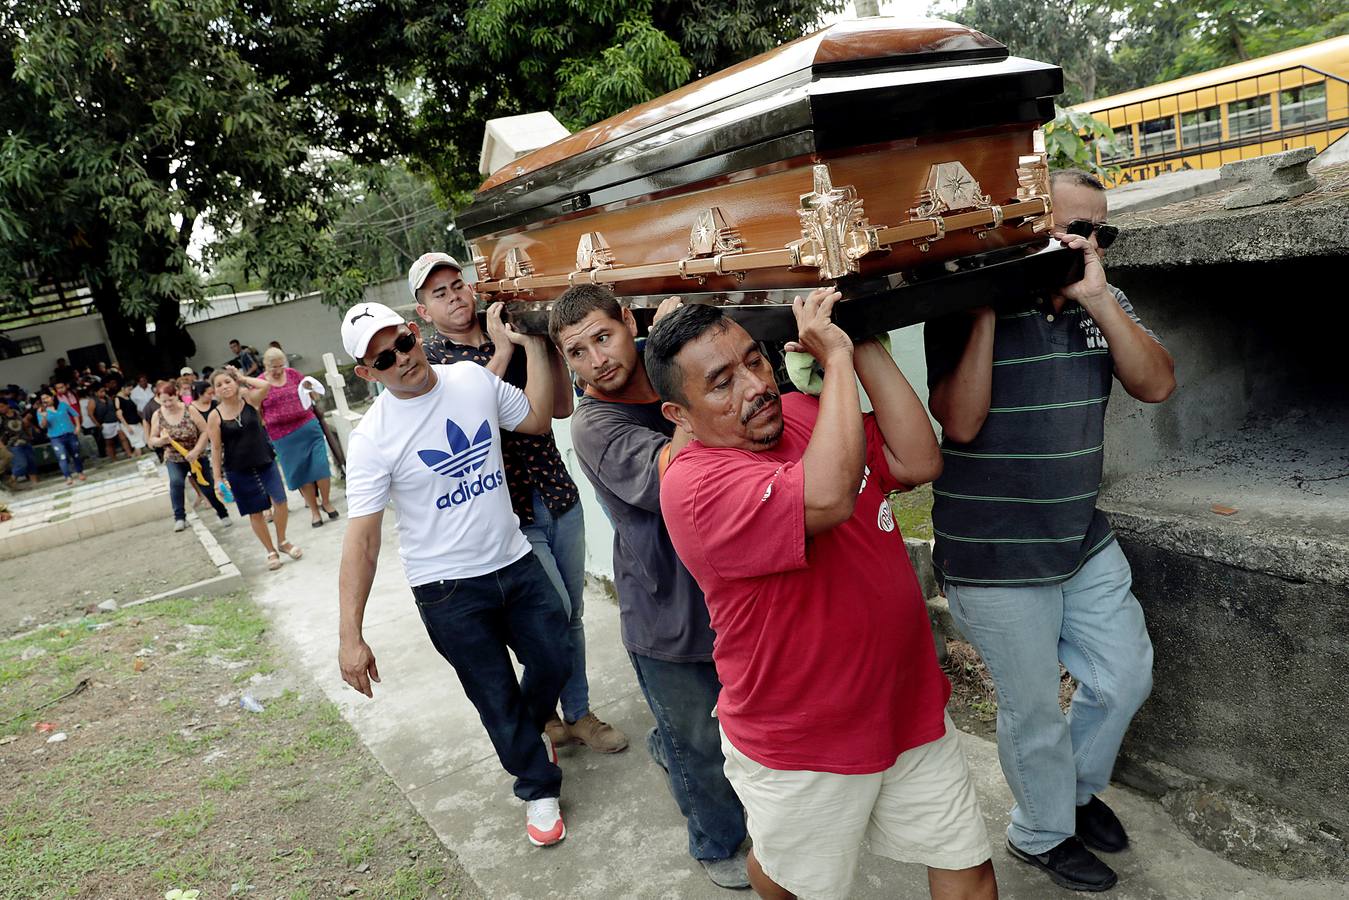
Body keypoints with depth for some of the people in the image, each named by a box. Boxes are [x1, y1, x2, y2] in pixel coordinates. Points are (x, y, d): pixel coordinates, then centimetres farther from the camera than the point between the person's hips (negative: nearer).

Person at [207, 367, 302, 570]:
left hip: (265, 461, 1)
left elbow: (265, 385, -22)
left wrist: (243, 378, -7)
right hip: (238, 470, -1)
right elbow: (216, 448, -3)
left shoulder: (249, 400, -1)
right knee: (255, 512, 6)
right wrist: (218, 478, -5)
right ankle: (271, 552, 21)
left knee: (280, 500, -9)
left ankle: (282, 542, 15)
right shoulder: (215, 416, -5)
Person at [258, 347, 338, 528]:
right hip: (283, 436, -2)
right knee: (301, 472, 7)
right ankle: (314, 510, 20)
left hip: (308, 426, 2)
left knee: (320, 464, 0)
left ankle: (326, 502, 20)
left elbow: (312, 394, 16)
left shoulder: (292, 374, 4)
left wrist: (309, 388, -4)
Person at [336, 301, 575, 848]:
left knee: (555, 662, 15)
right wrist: (350, 636, -19)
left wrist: (533, 346, -2)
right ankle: (538, 788, 36)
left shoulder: (473, 379, -4)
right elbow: (361, 539, -17)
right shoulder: (373, 438, -17)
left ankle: (528, 732, 50)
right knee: (496, 697, 10)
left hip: (515, 561, 4)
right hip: (449, 590, -4)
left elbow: (537, 419, 9)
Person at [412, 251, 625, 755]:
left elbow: (561, 408, 6)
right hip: (509, 512, -4)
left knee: (572, 615, 12)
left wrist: (550, 346, -6)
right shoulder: (428, 359, -3)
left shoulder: (513, 340, 9)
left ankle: (578, 713, 30)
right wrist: (501, 353, -18)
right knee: (555, 614, -5)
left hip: (559, 497, 5)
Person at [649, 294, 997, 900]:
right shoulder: (694, 485, -27)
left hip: (911, 708, 6)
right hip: (802, 752, -5)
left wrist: (867, 349, -16)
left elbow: (918, 463, -10)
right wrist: (836, 358, -30)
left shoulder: (805, 415, -2)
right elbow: (827, 499, -41)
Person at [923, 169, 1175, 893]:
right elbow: (960, 423, -25)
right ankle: (1042, 835, 37)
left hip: (1084, 539, 6)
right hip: (995, 558, -6)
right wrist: (986, 309, -27)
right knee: (1034, 710, 9)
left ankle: (1076, 787, 47)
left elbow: (1156, 384, -9)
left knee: (1125, 676, 18)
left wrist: (1098, 299, -20)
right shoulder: (965, 312, -15)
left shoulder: (1101, 304, 3)